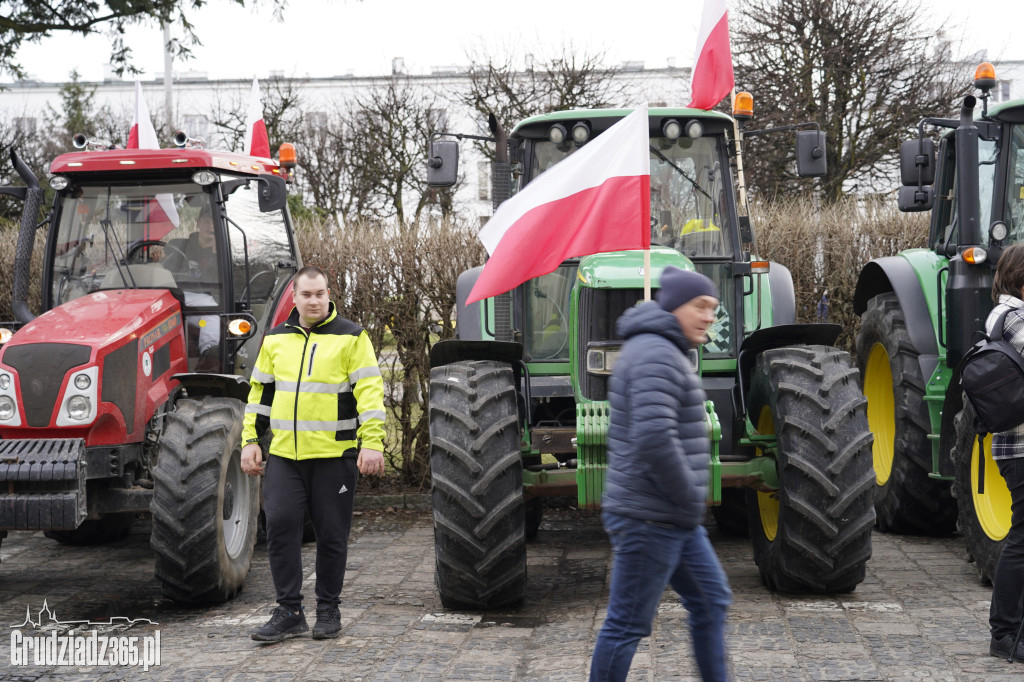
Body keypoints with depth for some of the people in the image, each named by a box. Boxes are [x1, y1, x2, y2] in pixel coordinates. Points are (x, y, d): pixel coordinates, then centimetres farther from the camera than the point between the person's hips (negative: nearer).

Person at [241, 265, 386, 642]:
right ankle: (289, 612, 2)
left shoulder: (350, 337, -1)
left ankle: (328, 610, 18)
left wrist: (372, 443, -14)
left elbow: (370, 392, -6)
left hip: (334, 455, -3)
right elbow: (260, 393, 17)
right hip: (283, 455, 3)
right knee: (280, 525, -5)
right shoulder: (275, 339, 11)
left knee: (331, 534, 4)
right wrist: (251, 441, 10)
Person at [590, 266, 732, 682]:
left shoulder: (663, 354, 16)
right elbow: (654, 439, -30)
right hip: (649, 519, -11)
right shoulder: (657, 355, -19)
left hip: (677, 519, 11)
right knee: (628, 624, -1)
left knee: (711, 601, 16)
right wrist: (690, 497, -16)